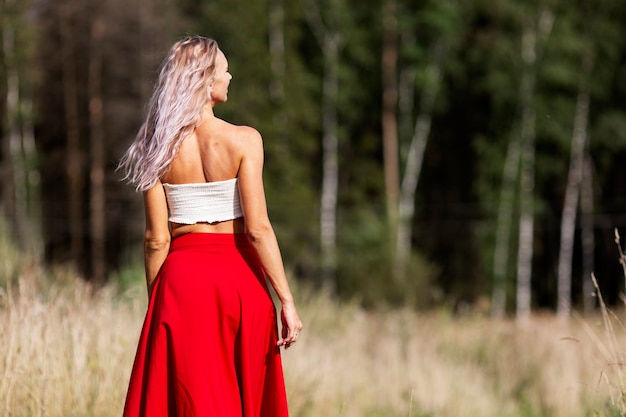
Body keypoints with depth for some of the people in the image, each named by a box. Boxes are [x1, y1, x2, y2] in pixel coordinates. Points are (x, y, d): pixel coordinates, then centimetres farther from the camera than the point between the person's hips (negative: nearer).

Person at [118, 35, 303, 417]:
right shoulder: (243, 141, -9)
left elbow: (156, 239, -2)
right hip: (239, 275, -1)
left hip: (182, 276, 2)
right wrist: (287, 301, -10)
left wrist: (155, 303, 10)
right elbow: (257, 228, -14)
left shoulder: (160, 149, -2)